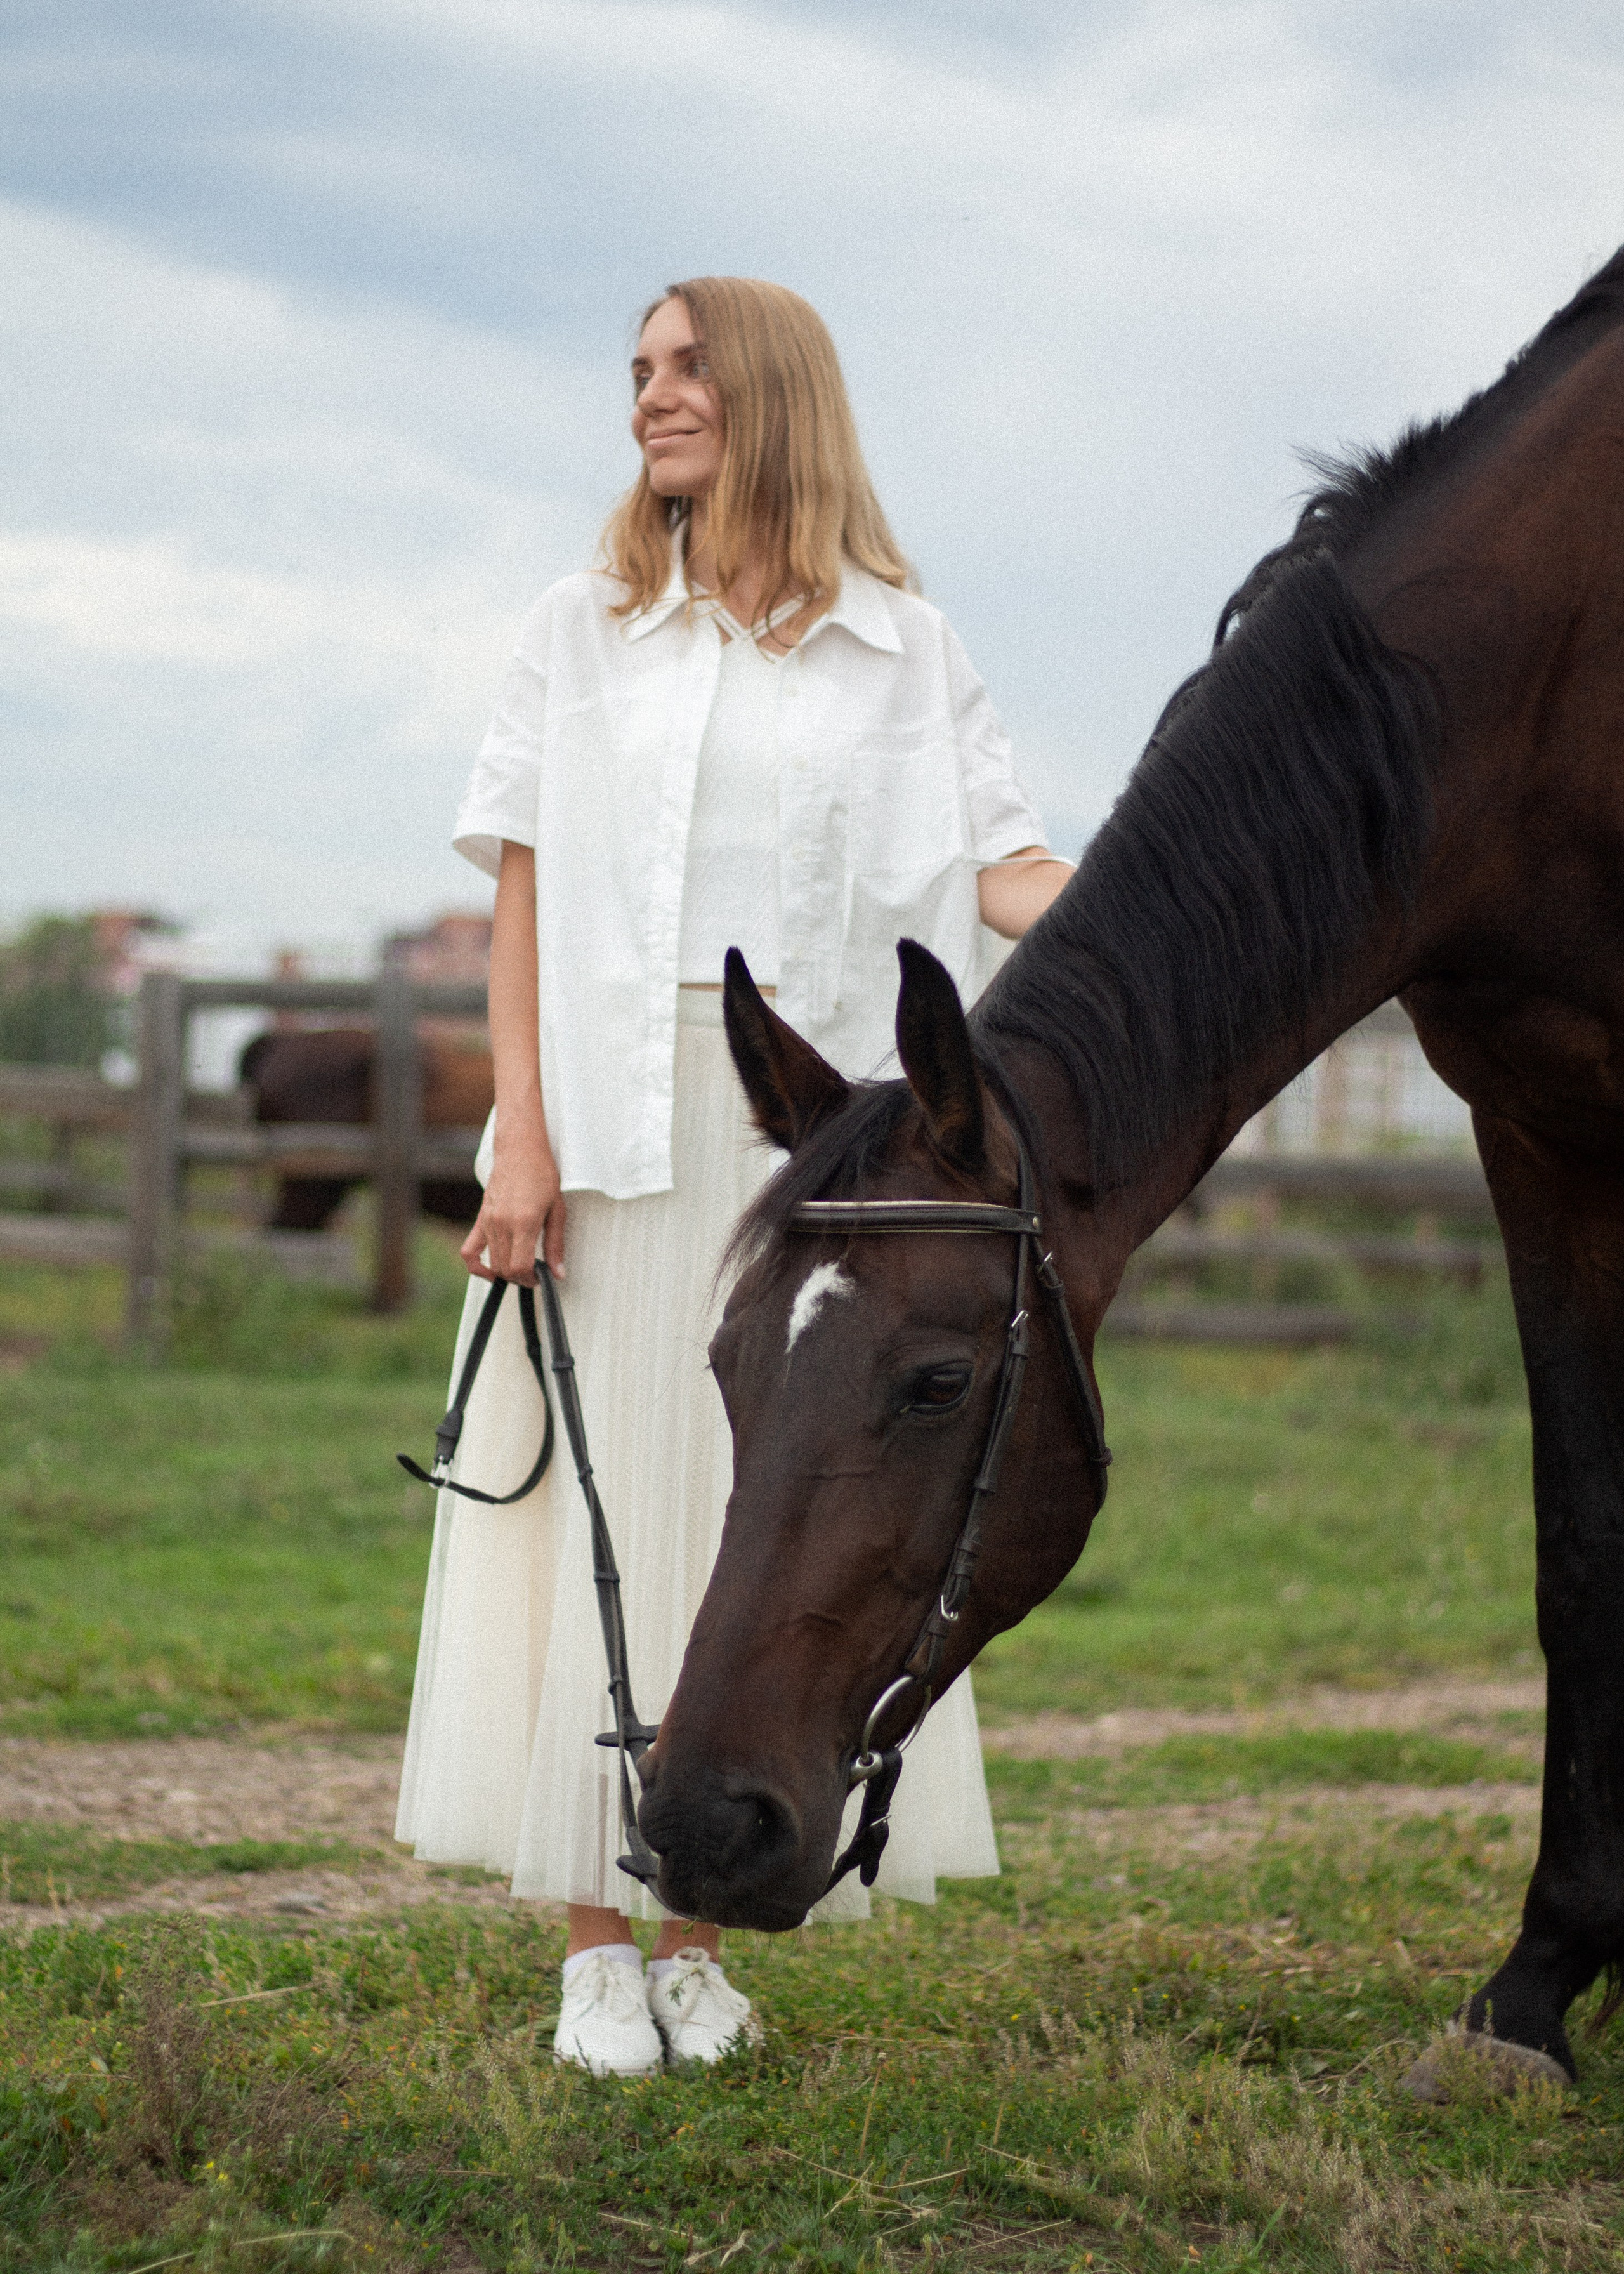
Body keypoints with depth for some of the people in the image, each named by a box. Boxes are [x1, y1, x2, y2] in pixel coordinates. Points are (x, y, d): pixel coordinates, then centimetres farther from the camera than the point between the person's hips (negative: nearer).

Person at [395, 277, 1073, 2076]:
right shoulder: (584, 631, 9)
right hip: (615, 1117, 0)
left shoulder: (900, 647, 8)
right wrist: (520, 1137, -7)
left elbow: (1004, 868, -2)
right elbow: (523, 897, 4)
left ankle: (697, 1933, 10)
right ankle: (593, 1945, 4)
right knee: (597, 1504, -2)